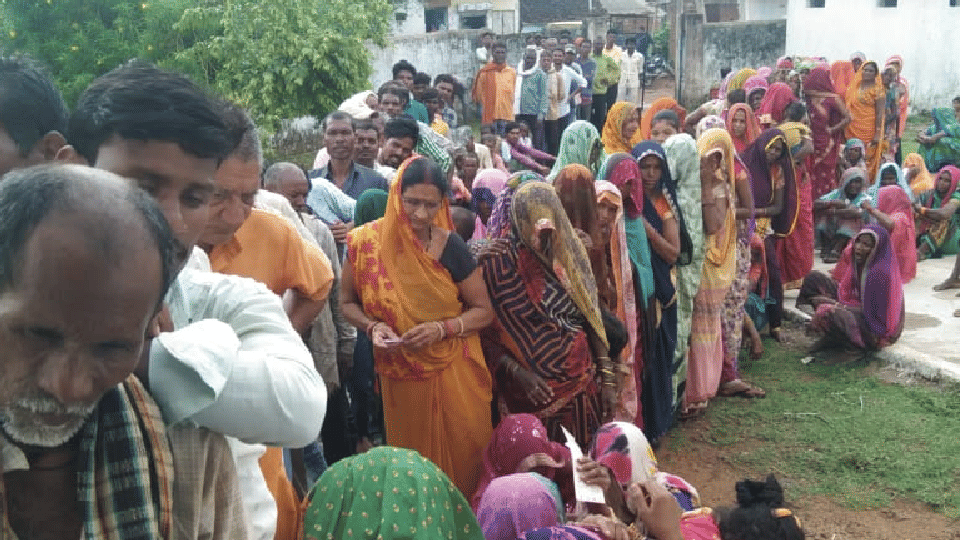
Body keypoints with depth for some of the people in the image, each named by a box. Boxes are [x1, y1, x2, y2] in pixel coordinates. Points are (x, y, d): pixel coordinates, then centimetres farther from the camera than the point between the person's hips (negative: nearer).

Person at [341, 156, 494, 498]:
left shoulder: (451, 246, -9)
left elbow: (483, 311, -3)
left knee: (464, 458, 9)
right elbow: (348, 302, 5)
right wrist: (372, 327, -15)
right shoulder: (366, 243, -9)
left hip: (454, 373, 0)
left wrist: (442, 328, -20)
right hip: (400, 376, 0)